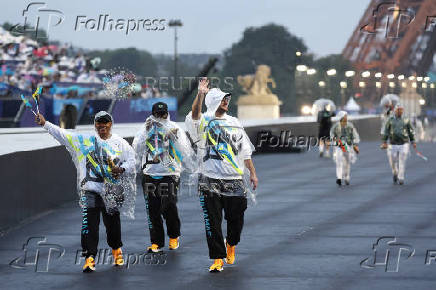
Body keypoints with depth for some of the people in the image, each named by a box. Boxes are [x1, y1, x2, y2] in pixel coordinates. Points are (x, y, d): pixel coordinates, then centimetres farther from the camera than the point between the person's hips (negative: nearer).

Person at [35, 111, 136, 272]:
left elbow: (131, 162, 5)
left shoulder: (120, 143, 7)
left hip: (112, 191, 0)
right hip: (89, 189, 0)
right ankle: (90, 258, -6)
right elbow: (63, 135, 3)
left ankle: (116, 250, 34)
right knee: (89, 224, -8)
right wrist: (45, 124, -5)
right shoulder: (84, 140, 7)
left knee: (112, 223, 8)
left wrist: (122, 169, -15)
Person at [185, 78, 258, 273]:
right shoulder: (204, 122, 1)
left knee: (236, 219, 6)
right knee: (213, 221, -2)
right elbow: (195, 115, -24)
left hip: (234, 180, 3)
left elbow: (245, 151, 17)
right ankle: (218, 258, 6)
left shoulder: (234, 123, 15)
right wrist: (201, 94, -39)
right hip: (210, 181, -3)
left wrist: (252, 173, 11)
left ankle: (231, 244, 34)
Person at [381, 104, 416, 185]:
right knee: (393, 162, 3)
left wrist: (413, 142, 2)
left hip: (404, 145, -1)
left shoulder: (406, 120, 3)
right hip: (393, 145, 1)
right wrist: (384, 142, -3)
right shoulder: (390, 120, 3)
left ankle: (401, 179, -1)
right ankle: (395, 174, 32)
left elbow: (411, 132, 7)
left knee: (402, 162, -8)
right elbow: (386, 132, 4)